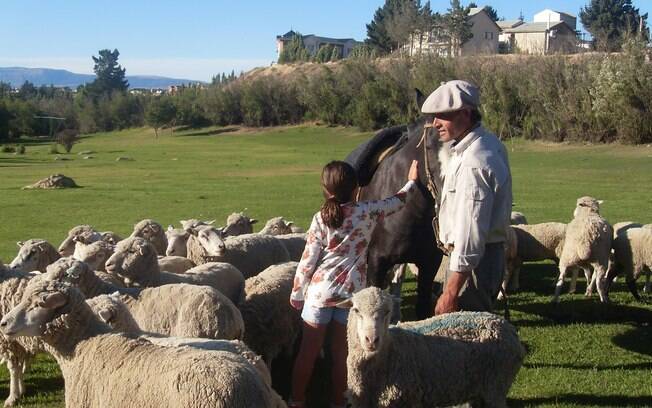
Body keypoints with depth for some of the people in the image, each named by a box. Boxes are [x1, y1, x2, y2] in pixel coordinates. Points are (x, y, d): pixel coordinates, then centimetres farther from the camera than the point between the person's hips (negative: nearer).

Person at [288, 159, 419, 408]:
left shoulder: (321, 219, -6)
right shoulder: (367, 212, -6)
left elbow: (307, 262, -5)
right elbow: (398, 201, 11)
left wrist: (296, 294, 6)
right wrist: (412, 181, 29)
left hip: (320, 292, 0)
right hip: (352, 294, 0)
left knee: (308, 352, 10)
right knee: (341, 354, 10)